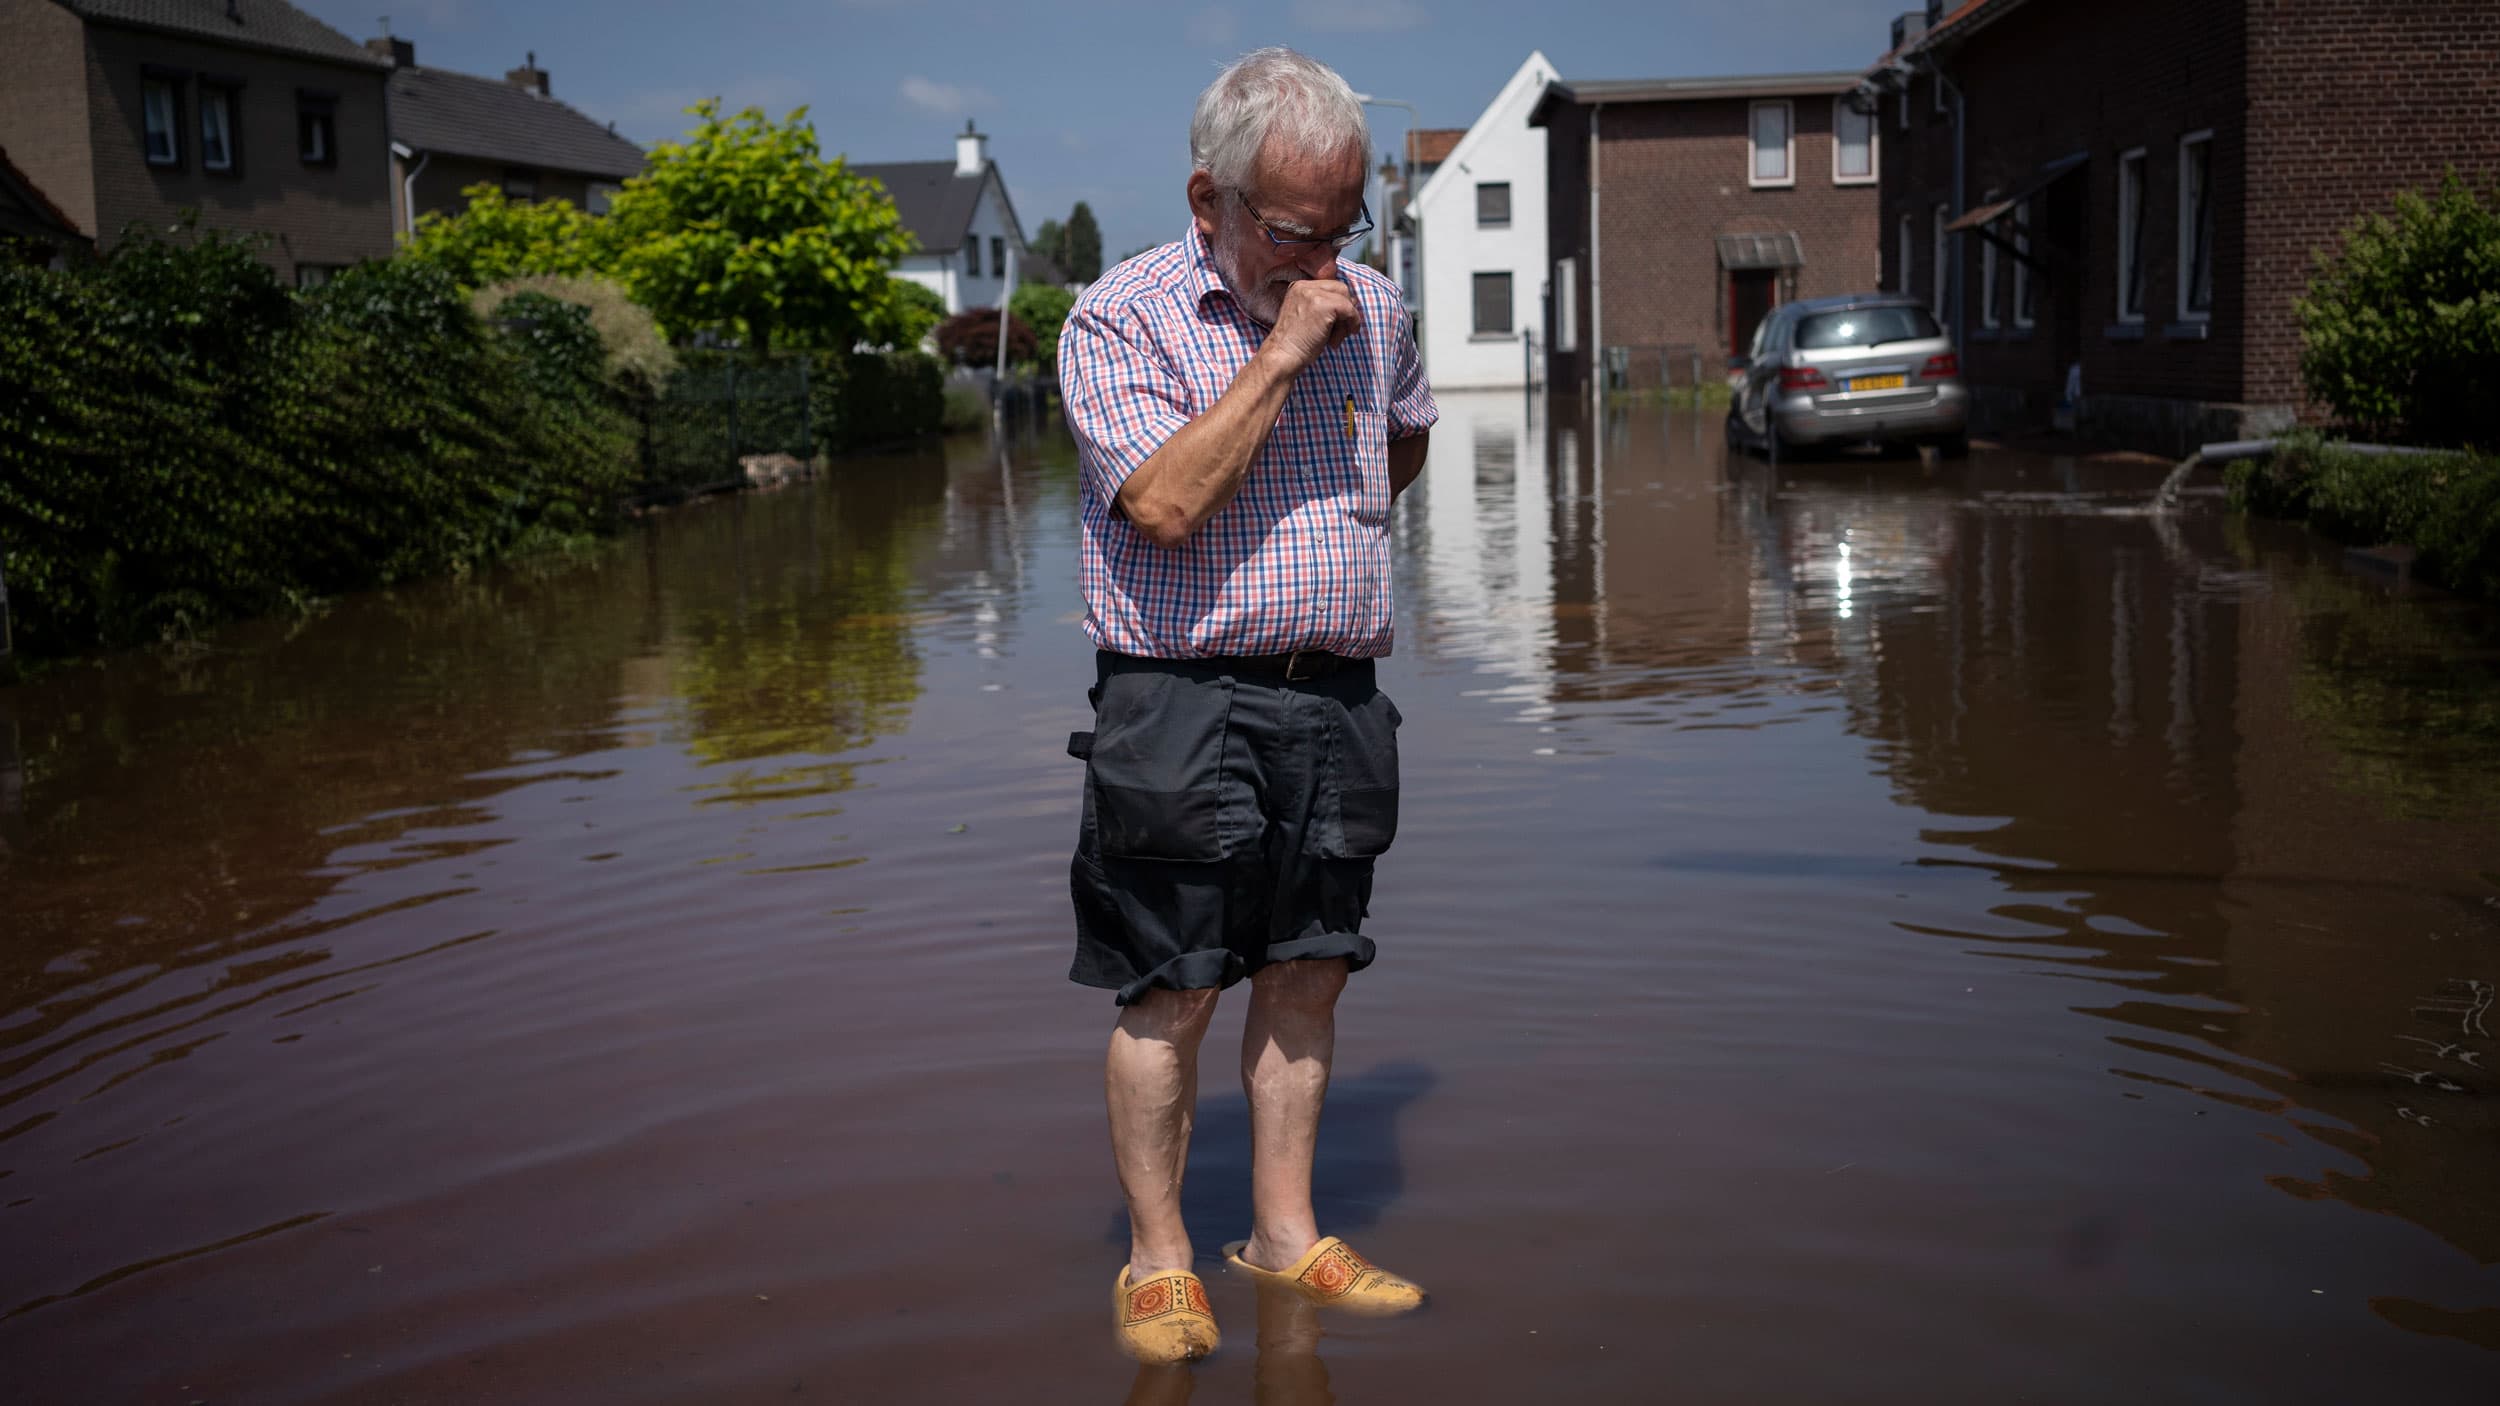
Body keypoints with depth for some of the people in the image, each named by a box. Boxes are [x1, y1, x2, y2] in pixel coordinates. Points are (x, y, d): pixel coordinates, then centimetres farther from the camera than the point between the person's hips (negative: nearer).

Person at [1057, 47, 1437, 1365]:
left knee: (1306, 978, 10)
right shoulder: (1120, 317, -8)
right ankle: (1157, 1263, 13)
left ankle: (1285, 1235, 22)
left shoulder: (1370, 305, 10)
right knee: (1170, 996, 0)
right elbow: (1166, 503, -21)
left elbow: (1409, 435, 31)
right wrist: (1280, 354, -19)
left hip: (1339, 700, 5)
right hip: (1185, 701, -5)